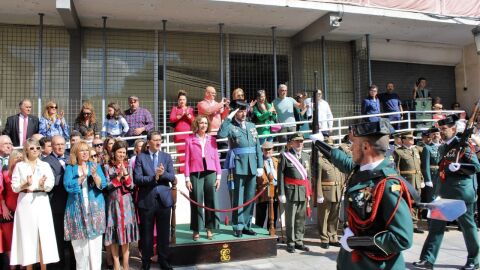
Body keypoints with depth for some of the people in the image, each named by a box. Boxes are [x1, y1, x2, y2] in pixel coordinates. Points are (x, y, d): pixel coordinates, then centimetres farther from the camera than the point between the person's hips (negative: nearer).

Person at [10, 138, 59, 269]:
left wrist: (42, 184, -22)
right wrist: (25, 184, -18)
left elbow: (50, 185, -2)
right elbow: (14, 187, 0)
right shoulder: (19, 166, 4)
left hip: (41, 202, 1)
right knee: (28, 235, 3)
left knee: (43, 235, 0)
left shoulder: (45, 165, 6)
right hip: (25, 203, 0)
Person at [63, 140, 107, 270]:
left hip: (95, 208, 0)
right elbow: (68, 186, -9)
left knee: (95, 243, -2)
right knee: (79, 243, 0)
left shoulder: (95, 166, 7)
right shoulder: (70, 168, 5)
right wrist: (83, 177, -18)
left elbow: (102, 185, -4)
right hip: (77, 209, 0)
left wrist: (94, 175, -20)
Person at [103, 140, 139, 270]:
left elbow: (131, 186, -1)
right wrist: (118, 176, -17)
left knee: (126, 231, 6)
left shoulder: (128, 167, 4)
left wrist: (125, 173, -15)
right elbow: (107, 186, -7)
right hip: (113, 203, -2)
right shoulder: (107, 167, -2)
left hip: (126, 203, 2)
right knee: (114, 234, 3)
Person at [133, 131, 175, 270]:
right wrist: (153, 177, -21)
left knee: (164, 232, 10)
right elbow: (137, 178, -9)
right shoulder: (140, 157, -1)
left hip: (164, 199, 2)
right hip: (146, 200, -2)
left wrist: (163, 173, -21)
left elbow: (172, 177, -1)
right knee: (146, 233, 9)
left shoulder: (166, 157, 7)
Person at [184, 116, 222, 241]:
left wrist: (219, 176, 4)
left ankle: (209, 229, 13)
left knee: (211, 202, 2)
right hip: (196, 174, -2)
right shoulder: (189, 140, 5)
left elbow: (216, 158, 10)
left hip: (210, 173, 2)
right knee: (196, 202, 2)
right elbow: (187, 160, 3)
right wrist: (187, 179, -2)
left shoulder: (212, 139, 11)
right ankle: (196, 230, 13)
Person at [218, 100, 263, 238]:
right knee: (238, 197, 2)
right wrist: (228, 118, -18)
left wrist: (260, 165, 8)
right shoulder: (231, 126, -2)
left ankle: (247, 225, 20)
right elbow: (221, 134, -24)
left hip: (252, 165, 5)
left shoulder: (252, 126, 14)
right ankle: (238, 226, 10)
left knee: (250, 197, 10)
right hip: (239, 166, -5)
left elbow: (258, 146, 13)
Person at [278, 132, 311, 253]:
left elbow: (308, 175, 17)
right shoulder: (285, 156, -3)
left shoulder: (306, 156, 13)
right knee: (290, 218, 2)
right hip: (291, 191, -5)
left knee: (301, 218, 11)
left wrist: (309, 192, 13)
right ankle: (290, 243, 13)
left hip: (304, 192, 5)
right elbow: (280, 175, -6)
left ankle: (299, 241, 23)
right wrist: (281, 193, -10)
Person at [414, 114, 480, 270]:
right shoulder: (442, 148, 12)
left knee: (467, 226, 8)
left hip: (461, 193, -7)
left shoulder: (463, 146, -9)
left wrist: (458, 166, -29)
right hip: (444, 194, 7)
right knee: (436, 226, 3)